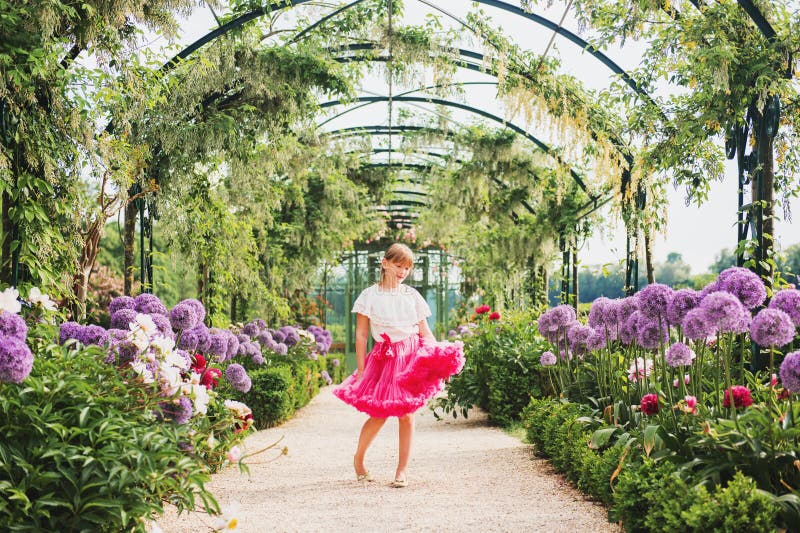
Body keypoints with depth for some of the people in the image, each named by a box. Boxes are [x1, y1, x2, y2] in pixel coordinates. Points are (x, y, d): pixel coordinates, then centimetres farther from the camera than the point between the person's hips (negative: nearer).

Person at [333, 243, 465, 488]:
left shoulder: (412, 295, 10)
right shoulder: (370, 295, 3)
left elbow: (425, 332, 12)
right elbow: (361, 334, 2)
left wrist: (440, 353, -2)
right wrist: (361, 369, -1)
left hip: (412, 357, 2)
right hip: (384, 358, -2)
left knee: (406, 413, -1)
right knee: (379, 414, -3)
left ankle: (402, 470, 8)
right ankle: (358, 459, 22)